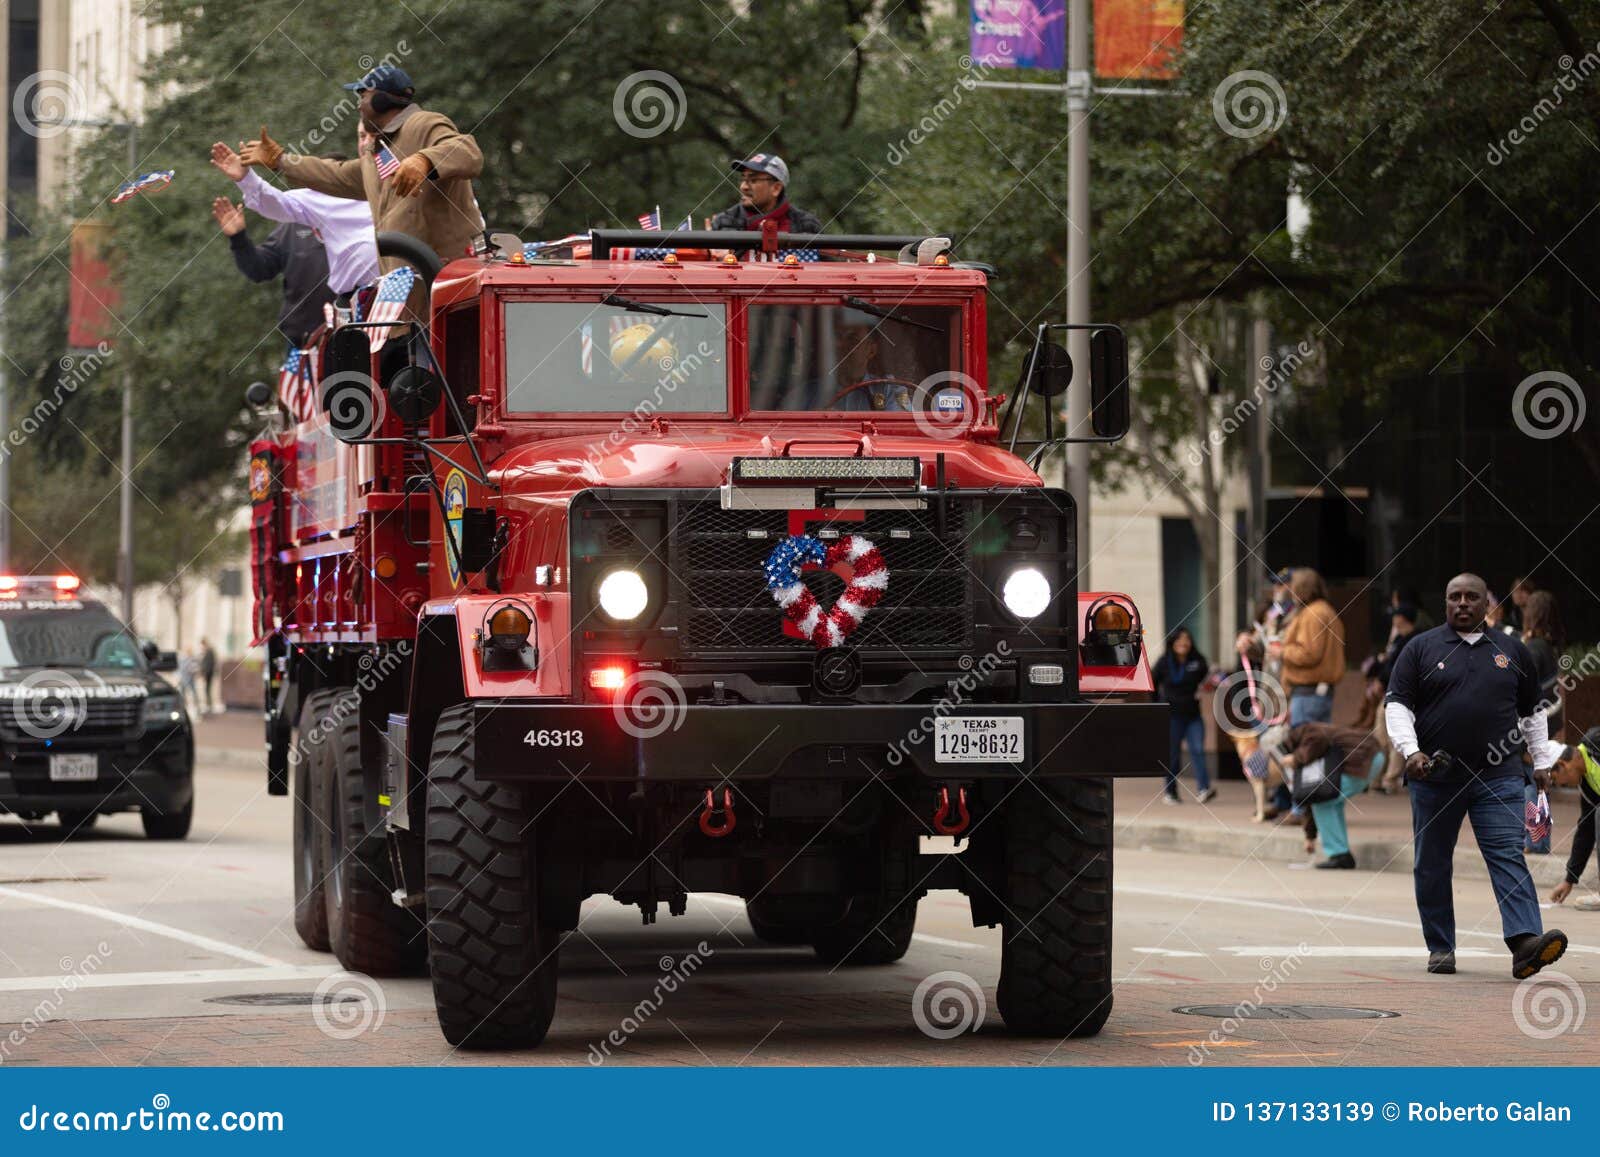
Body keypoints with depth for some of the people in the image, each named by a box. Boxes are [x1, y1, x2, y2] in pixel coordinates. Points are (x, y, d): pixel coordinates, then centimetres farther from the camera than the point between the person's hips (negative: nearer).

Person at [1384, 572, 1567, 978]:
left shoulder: (1512, 651, 13)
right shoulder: (1421, 648, 6)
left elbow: (1532, 711, 22)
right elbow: (1397, 704, 1)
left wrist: (1542, 760, 18)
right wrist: (1411, 750, -14)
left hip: (1499, 777, 0)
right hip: (1435, 776, 0)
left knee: (1509, 855, -14)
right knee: (1432, 864, 6)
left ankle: (1525, 942, -26)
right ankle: (1440, 948, 17)